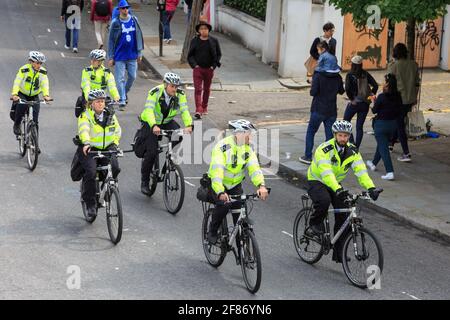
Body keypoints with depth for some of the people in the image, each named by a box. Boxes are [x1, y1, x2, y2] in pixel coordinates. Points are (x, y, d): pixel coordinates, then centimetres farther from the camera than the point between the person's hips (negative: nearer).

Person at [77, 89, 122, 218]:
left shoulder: (110, 115, 9)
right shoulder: (85, 115, -8)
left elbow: (117, 130, 18)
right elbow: (83, 130, -26)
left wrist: (114, 144, 2)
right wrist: (86, 143, -44)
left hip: (107, 148, 4)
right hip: (89, 149, -3)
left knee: (115, 167, -24)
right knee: (91, 172, -25)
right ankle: (90, 203, -9)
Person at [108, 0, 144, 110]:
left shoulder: (134, 20, 2)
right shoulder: (115, 23, -6)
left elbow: (139, 36, 9)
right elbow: (111, 40, -1)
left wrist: (139, 52, 7)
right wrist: (111, 57, -3)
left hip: (132, 55, 3)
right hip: (120, 56, -3)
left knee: (132, 76, 10)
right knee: (120, 79, -3)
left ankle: (125, 92, 35)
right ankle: (122, 101, 3)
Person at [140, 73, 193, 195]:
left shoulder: (180, 94, -16)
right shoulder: (155, 92, -27)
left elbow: (184, 111, -24)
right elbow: (149, 110, -38)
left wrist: (189, 125, -43)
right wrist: (154, 126, -56)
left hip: (167, 122, 4)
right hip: (151, 122, -3)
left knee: (178, 136, -28)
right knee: (152, 152, -14)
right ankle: (144, 181, 3)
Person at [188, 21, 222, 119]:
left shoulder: (214, 41, 1)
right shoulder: (195, 41, 0)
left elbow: (218, 54, 8)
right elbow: (190, 55, 5)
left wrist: (214, 65, -4)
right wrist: (194, 65, -10)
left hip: (209, 69, 2)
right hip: (198, 68, -1)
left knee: (207, 89, 14)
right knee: (198, 89, -11)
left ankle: (204, 108, 30)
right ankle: (198, 110, -19)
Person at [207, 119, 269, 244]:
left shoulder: (247, 147, -8)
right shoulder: (222, 146, -25)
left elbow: (254, 167, -21)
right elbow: (216, 170, -36)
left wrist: (261, 185, -40)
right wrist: (221, 192, -50)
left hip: (235, 184, 4)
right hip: (218, 184, -4)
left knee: (239, 208, -17)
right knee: (223, 205, -27)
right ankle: (212, 232, -3)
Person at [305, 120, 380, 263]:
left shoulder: (352, 151, -9)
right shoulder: (325, 149, -26)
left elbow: (361, 170, -19)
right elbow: (326, 172, -38)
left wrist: (371, 188, -36)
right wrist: (338, 190, -53)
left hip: (336, 184, 5)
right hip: (316, 181, -5)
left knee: (344, 216, -8)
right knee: (324, 200, -37)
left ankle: (338, 252, 3)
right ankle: (315, 225, -7)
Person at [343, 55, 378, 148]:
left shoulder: (350, 75, -8)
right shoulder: (366, 74, 2)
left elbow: (347, 89, -19)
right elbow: (375, 85, -3)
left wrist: (352, 99, -7)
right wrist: (371, 95, 5)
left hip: (354, 103, -3)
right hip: (365, 103, 4)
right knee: (360, 126, 10)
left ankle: (351, 141, 1)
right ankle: (357, 147, 8)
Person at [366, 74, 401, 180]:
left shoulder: (381, 97, -21)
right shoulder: (398, 96, -4)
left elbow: (374, 110, -11)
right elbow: (399, 110, 5)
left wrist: (374, 101, 6)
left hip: (381, 124, -6)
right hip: (393, 123, 7)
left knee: (383, 148, -3)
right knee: (381, 144, 25)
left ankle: (390, 172, -13)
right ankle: (374, 164, 45)